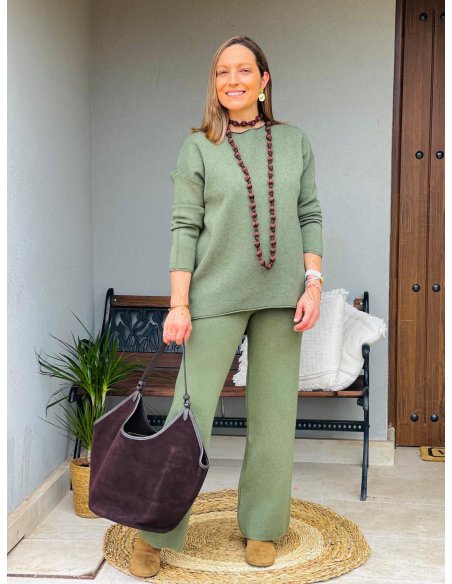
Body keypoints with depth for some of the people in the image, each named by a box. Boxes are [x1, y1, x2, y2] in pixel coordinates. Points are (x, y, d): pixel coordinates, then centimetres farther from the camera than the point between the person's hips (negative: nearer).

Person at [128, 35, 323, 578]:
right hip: (217, 296, -2)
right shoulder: (198, 147, 2)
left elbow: (310, 217, 9)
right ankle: (153, 532, 12)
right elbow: (184, 227, -2)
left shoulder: (294, 142, 9)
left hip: (280, 297, 3)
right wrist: (178, 304, -8)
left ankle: (262, 527, 23)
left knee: (273, 415, 7)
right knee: (190, 411, -2)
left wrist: (313, 282, -2)